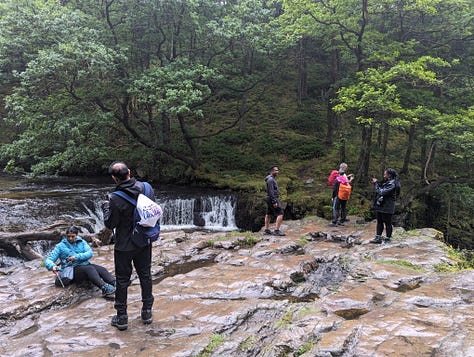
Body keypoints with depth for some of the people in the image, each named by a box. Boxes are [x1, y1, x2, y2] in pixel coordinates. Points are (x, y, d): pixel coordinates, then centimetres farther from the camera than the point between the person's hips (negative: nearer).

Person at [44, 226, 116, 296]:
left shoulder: (82, 242, 14)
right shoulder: (60, 246, 8)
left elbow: (90, 253, -1)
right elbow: (48, 260, 3)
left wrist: (76, 257, -16)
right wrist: (52, 266, -21)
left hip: (85, 264, 4)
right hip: (73, 270, -4)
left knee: (102, 269, -26)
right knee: (90, 269, -35)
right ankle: (104, 288, -58)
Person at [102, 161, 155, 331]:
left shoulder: (116, 199, -24)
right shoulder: (146, 187, -9)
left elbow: (110, 224, -12)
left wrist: (106, 207, 2)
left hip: (124, 246, -4)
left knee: (122, 280, 10)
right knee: (145, 276, 17)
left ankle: (122, 318, 19)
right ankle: (147, 312, 28)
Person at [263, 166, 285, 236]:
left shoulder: (272, 179, 17)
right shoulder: (270, 179, -16)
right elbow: (270, 191, -22)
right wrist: (274, 202, -25)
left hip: (269, 199, 11)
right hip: (273, 198, -11)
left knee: (269, 214, 14)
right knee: (280, 214, -13)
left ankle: (266, 230, 20)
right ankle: (276, 230, -18)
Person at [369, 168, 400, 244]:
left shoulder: (392, 184, -17)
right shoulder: (385, 182, 11)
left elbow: (382, 192, -23)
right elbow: (381, 189, 18)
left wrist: (376, 183, -14)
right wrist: (376, 183, 4)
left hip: (387, 208, -9)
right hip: (380, 206, 9)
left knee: (387, 223, 3)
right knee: (379, 222, 12)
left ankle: (388, 239, 13)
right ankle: (378, 238, 18)